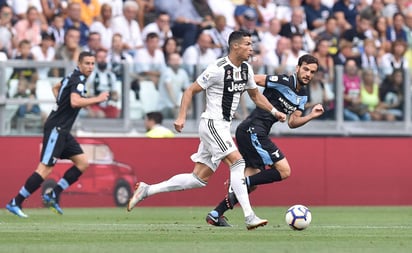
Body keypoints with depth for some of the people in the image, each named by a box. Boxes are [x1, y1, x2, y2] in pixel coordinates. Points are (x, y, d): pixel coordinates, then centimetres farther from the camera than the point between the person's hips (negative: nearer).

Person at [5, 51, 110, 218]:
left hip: (62, 130, 10)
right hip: (56, 128, -10)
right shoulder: (78, 80, -14)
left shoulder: (73, 77, 15)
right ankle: (15, 203, -10)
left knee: (82, 163, 5)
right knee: (45, 169, -13)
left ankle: (53, 195, 7)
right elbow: (75, 102, -32)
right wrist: (97, 99, -23)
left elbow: (56, 87, 34)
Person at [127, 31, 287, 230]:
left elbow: (256, 95, 23)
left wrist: (274, 112, 12)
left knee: (198, 179, 7)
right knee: (238, 162, -20)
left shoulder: (245, 69, 9)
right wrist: (181, 116, -19)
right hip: (212, 124, -9)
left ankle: (146, 190, 14)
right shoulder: (218, 69, -15)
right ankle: (249, 216, -24)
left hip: (222, 127, 9)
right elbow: (190, 91, -10)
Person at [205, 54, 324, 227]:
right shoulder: (283, 82, -11)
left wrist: (311, 116, 1)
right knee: (284, 171, -14)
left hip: (256, 134, 10)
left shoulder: (302, 96, 16)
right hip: (252, 130, -10)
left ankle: (215, 215, 13)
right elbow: (252, 79, -11)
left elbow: (292, 123, 16)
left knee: (252, 183, 9)